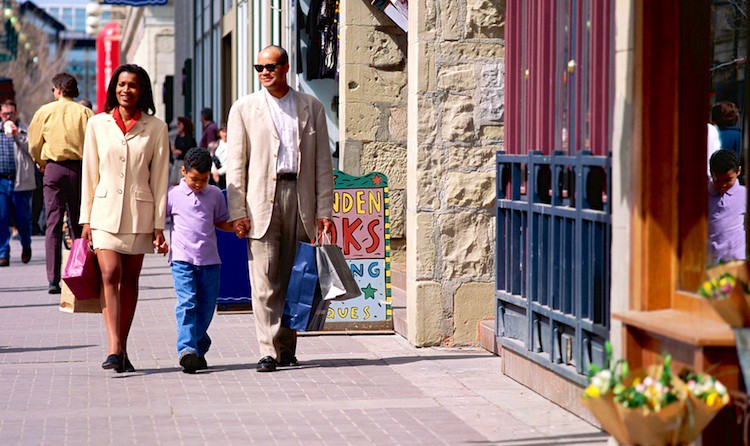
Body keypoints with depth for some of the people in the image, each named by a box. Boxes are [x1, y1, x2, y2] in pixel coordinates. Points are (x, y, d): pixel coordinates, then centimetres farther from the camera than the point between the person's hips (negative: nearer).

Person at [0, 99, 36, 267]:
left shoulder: (24, 131, 6)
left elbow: (32, 150, -8)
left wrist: (17, 137, -17)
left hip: (20, 182, -2)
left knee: (23, 218, 4)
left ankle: (26, 246, 30)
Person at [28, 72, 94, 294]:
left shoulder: (45, 111, 3)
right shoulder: (86, 113, 1)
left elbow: (33, 145, 8)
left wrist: (41, 164, 26)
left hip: (54, 168, 0)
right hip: (80, 168, 0)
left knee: (53, 225, 0)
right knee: (79, 225, 9)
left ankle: (53, 279, -8)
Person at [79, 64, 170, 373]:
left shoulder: (156, 128, 3)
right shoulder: (97, 124, 6)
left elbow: (160, 178, 3)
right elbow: (90, 174, 8)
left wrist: (159, 225, 0)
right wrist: (86, 219, 4)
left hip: (139, 213, 0)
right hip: (105, 211, 0)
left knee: (130, 279, 5)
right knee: (110, 275, -14)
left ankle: (122, 348, 14)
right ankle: (114, 349, -21)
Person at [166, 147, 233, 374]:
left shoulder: (215, 194, 10)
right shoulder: (173, 195, 2)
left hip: (209, 261, 3)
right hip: (182, 259, -3)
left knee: (205, 307, 7)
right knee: (186, 304, -17)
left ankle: (199, 349, 22)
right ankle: (186, 349, -24)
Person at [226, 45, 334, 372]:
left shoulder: (312, 108, 11)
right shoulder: (244, 109, 9)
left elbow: (323, 163, 10)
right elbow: (236, 164, 5)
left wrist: (324, 210, 2)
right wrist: (237, 212, -5)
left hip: (300, 198, 1)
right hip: (262, 201, -1)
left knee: (294, 279, 5)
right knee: (265, 281, -7)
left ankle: (287, 346, 15)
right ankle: (269, 351, -8)